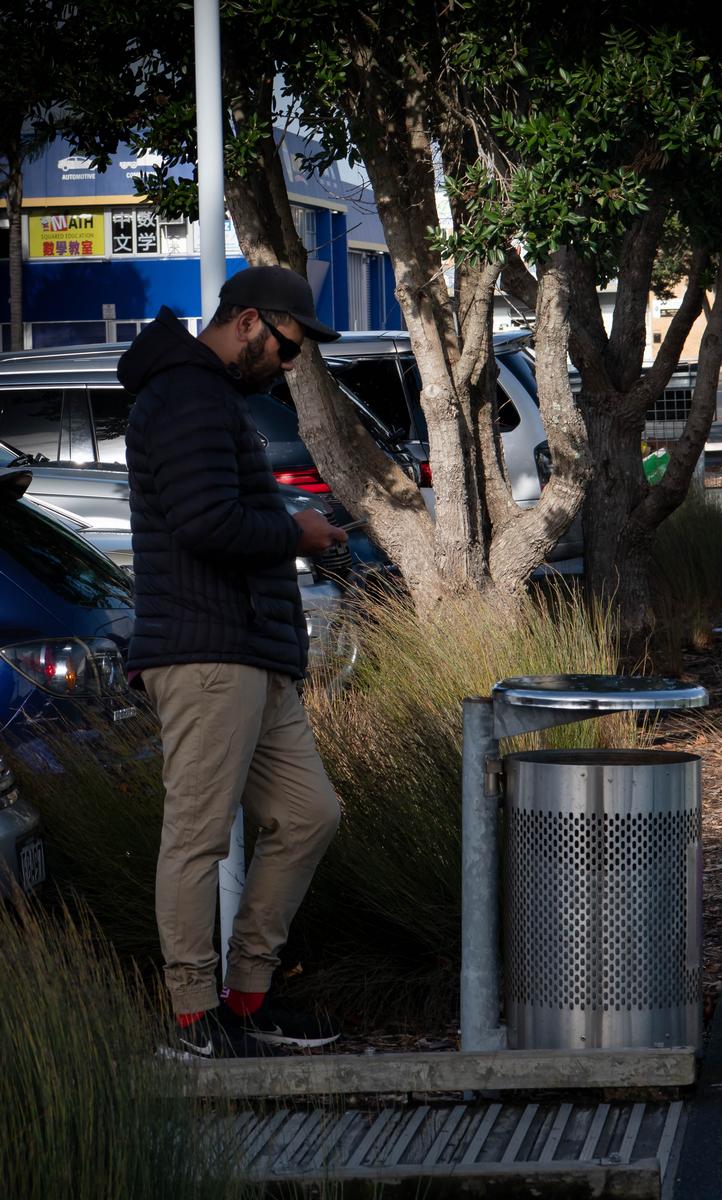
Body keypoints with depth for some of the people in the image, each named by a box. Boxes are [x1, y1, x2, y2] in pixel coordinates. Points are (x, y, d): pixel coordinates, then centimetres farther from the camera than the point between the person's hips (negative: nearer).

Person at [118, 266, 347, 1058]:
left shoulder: (213, 399, 23)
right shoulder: (189, 399, -12)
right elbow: (209, 524, -23)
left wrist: (289, 534, 14)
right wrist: (293, 533, -8)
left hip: (256, 665, 11)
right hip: (206, 658, -11)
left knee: (306, 816, 10)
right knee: (198, 833, -7)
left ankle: (248, 998, 15)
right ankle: (197, 1018, -4)